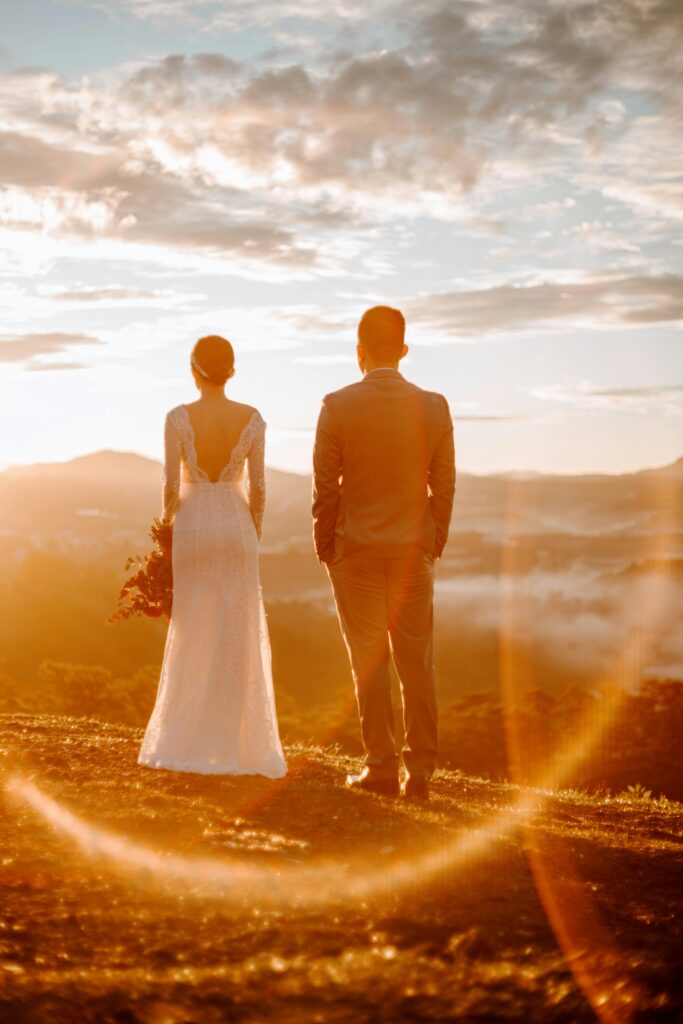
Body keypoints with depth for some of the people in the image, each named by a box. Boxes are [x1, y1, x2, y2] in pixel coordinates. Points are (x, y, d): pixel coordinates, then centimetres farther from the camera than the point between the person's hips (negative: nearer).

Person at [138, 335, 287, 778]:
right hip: (236, 528, 1)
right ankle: (238, 744, 5)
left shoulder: (178, 418, -9)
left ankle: (184, 742, 7)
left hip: (191, 529, -1)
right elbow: (257, 487, -1)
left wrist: (166, 532, 6)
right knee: (238, 635, 6)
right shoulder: (253, 419, -3)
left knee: (191, 636, 7)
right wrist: (254, 537, 11)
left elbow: (170, 485, -7)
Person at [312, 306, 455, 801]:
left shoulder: (338, 406, -8)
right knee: (417, 661, 6)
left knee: (369, 660, 4)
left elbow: (325, 487, -5)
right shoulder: (434, 407, -1)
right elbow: (444, 485, 3)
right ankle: (420, 772, 7)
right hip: (415, 551, 2)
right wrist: (434, 545, 13)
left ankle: (382, 768, 5)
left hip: (357, 550, -2)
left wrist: (325, 547, 6)